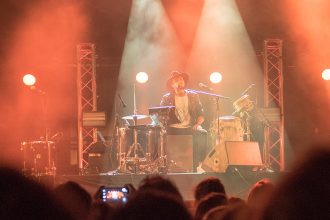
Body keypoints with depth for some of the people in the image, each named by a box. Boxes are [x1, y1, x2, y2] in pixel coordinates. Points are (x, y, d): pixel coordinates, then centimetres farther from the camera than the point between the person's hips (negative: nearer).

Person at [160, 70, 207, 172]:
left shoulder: (193, 96, 15)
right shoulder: (167, 98, 11)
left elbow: (201, 113, 13)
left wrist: (198, 123, -7)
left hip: (190, 128, 1)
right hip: (174, 129, -1)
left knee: (202, 134, -31)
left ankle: (195, 165, -22)